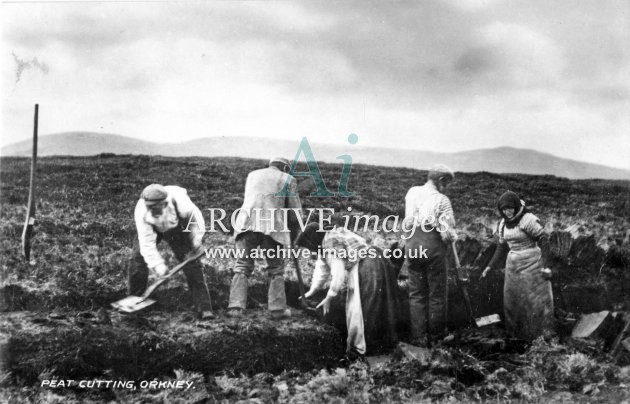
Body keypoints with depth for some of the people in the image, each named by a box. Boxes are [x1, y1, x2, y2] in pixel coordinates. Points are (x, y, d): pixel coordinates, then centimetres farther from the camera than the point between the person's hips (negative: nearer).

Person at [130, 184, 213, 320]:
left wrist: (195, 243, -9)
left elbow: (196, 220, -16)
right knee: (139, 257, -12)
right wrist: (157, 263, -37)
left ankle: (203, 308, -11)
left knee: (191, 263, -13)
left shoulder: (182, 205, -40)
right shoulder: (141, 212, -36)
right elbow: (147, 242, -30)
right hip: (153, 229, 2)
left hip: (177, 227, -1)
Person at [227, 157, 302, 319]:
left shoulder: (252, 175, 27)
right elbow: (296, 212, 13)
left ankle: (235, 307, -1)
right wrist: (291, 231, 29)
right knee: (276, 269, 12)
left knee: (242, 267, 8)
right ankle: (277, 309, 10)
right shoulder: (288, 179, 16)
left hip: (246, 223, 2)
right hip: (273, 227, -2)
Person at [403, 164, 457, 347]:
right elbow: (448, 233, -13)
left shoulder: (411, 192, 3)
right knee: (437, 294, 12)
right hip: (434, 250, -4)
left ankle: (418, 337, 14)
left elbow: (408, 221, 8)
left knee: (416, 294, 12)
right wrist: (453, 237, 6)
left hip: (412, 249, 4)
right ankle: (436, 334, 22)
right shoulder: (442, 200, -12)